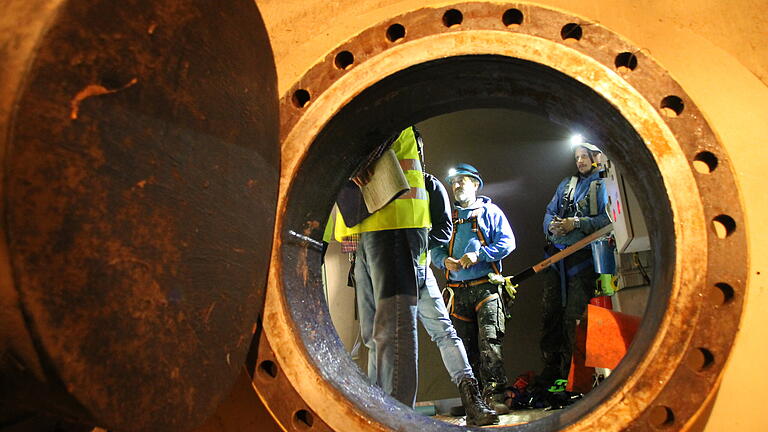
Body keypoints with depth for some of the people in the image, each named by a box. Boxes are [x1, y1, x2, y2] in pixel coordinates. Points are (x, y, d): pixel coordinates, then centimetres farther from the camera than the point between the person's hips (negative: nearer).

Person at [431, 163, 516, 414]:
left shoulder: (489, 211, 9)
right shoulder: (449, 217, 20)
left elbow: (507, 241, -3)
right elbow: (436, 249, 16)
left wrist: (479, 254, -16)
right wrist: (445, 260, -7)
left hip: (485, 287, -4)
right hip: (458, 290, 4)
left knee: (489, 341, -12)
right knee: (466, 345, 6)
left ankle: (494, 395, -7)